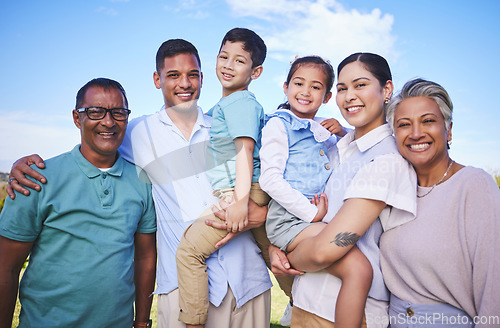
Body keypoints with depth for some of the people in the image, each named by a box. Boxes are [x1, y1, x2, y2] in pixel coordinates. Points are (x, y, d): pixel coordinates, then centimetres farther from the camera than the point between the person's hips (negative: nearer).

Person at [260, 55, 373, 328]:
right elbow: (270, 179, -10)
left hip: (317, 218, 8)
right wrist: (310, 212, -14)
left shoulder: (320, 129, 20)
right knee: (358, 268, -23)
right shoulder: (279, 123, 2)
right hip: (289, 218, -8)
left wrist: (343, 131, 14)